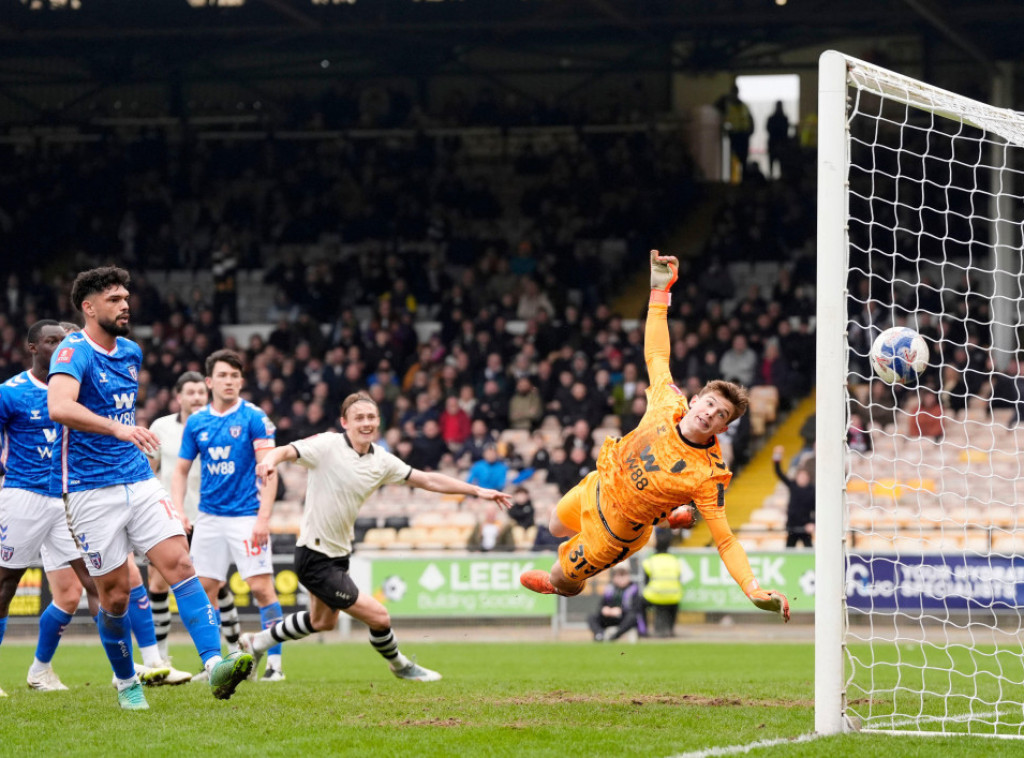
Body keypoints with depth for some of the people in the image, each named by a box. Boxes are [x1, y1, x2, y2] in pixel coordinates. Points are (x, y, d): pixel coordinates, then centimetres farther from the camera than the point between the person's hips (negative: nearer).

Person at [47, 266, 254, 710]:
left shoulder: (130, 353, 12)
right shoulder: (74, 352, -13)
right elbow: (59, 407, -33)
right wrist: (118, 429, -43)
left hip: (139, 481, 6)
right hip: (90, 489, -6)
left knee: (178, 562, -13)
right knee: (115, 595, -1)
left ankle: (214, 665, -24)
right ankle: (126, 684, 20)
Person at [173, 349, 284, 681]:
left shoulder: (254, 418, -6)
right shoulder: (196, 422, 7)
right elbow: (181, 469, 14)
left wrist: (264, 517, -18)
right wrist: (178, 510, -1)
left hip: (247, 515, -5)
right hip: (209, 516, 5)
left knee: (261, 587, -11)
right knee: (204, 588, 3)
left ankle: (274, 663, -6)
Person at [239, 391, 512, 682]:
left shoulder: (382, 460, 2)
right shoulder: (328, 446, -17)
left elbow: (428, 480, 8)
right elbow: (285, 451, -30)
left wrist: (477, 491, 6)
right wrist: (270, 460, -54)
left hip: (338, 554, 9)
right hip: (315, 558, -9)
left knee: (323, 622, 28)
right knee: (378, 616, -8)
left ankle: (257, 643, 46)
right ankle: (400, 666, 21)